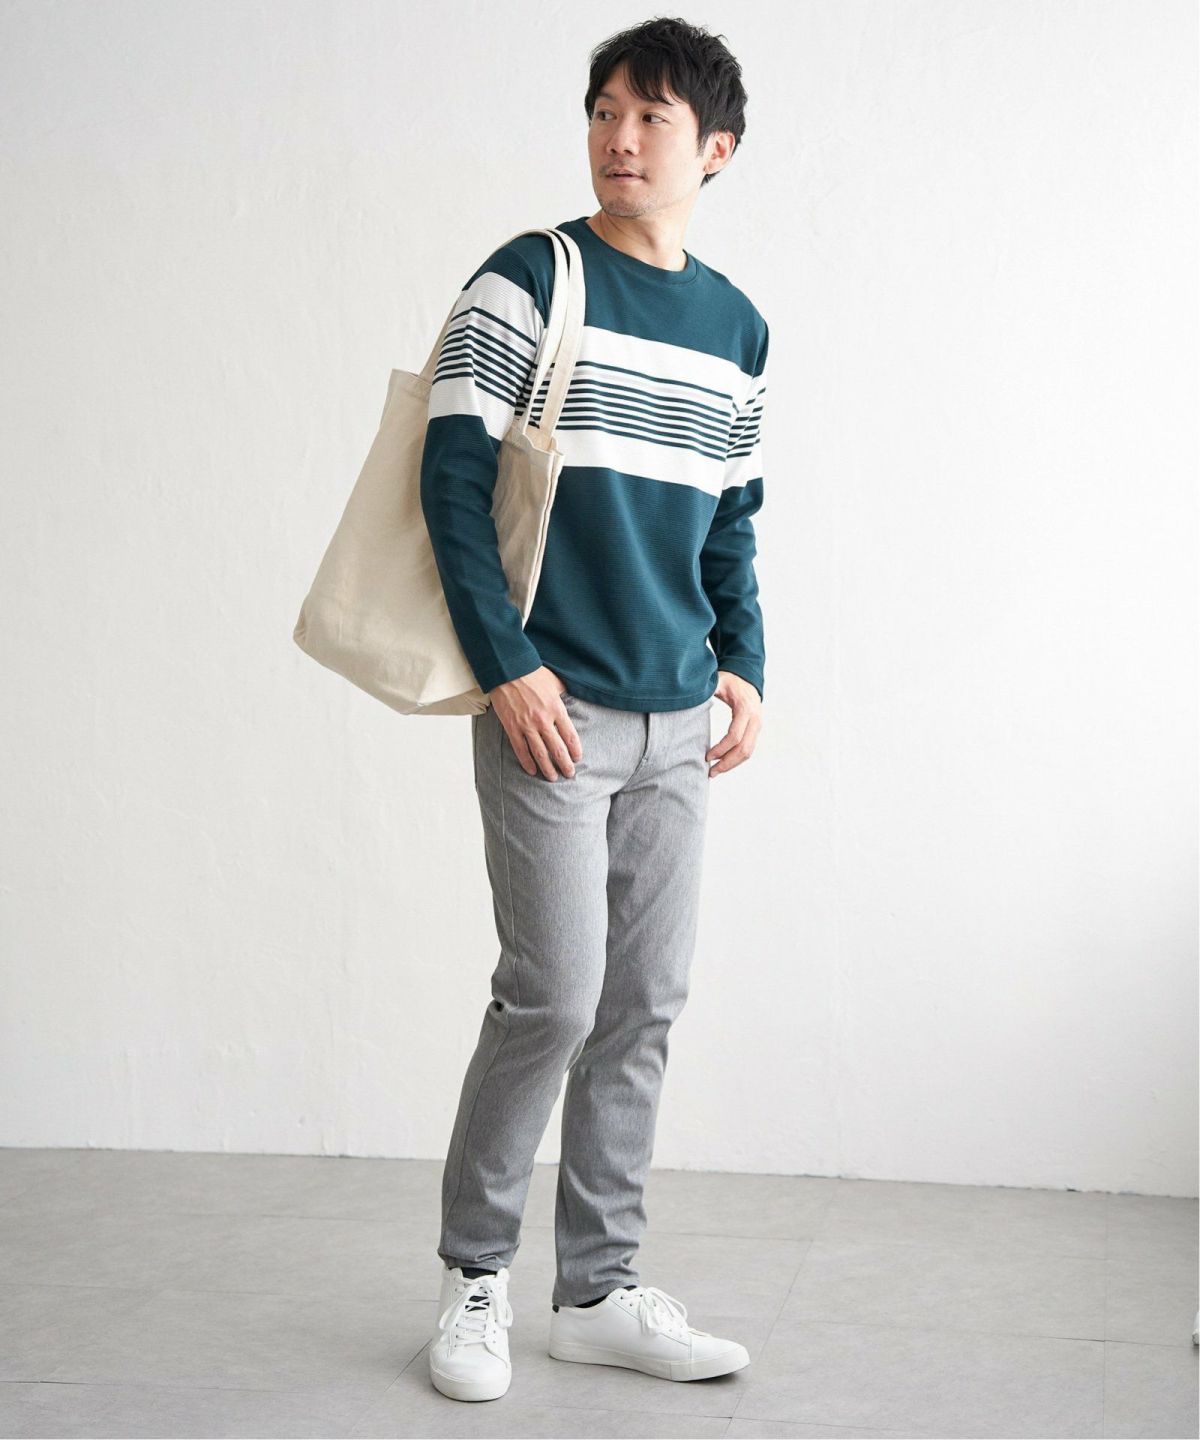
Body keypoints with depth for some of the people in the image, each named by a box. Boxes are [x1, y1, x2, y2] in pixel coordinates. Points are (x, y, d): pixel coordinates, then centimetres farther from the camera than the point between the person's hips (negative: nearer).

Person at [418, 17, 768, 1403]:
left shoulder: (737, 327, 13)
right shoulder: (525, 283, -4)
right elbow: (453, 480, -8)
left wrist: (745, 665, 8)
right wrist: (507, 664, -14)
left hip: (677, 721, 6)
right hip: (551, 709, -5)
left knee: (643, 1008, 8)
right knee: (555, 994, -7)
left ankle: (598, 1289, 19)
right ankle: (474, 1268, 14)